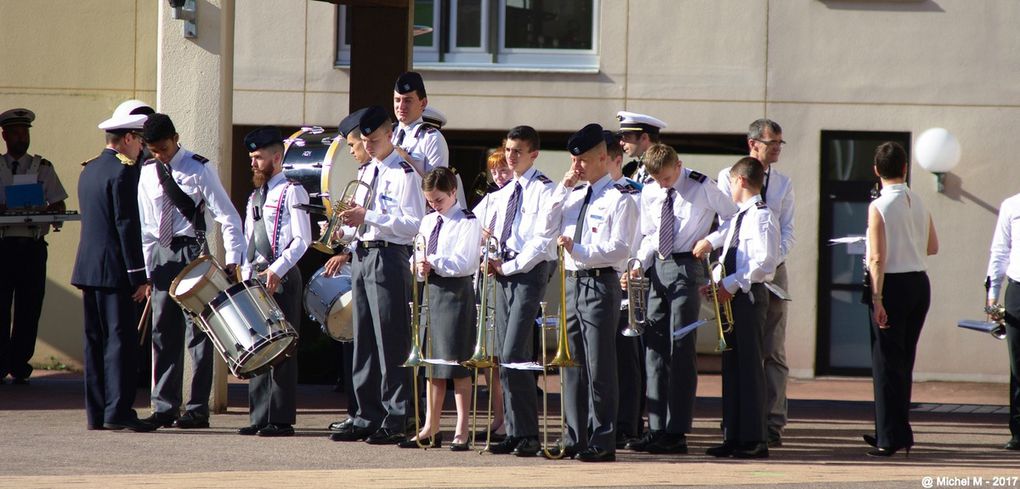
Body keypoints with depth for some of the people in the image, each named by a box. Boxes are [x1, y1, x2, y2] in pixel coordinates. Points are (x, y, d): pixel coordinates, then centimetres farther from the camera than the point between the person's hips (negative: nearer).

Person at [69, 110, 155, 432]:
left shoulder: (89, 170, 16)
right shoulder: (123, 172, -12)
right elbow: (127, 225, -17)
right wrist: (138, 276, -15)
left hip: (88, 269, 9)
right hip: (114, 270, -9)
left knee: (96, 341, 9)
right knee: (122, 339, -7)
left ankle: (96, 413, 9)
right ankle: (118, 411, -11)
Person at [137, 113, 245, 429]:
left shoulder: (198, 169, -6)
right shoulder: (148, 173, 9)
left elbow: (228, 218, -8)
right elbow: (145, 226, 13)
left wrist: (233, 260, -17)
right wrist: (146, 270, 9)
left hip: (192, 252, -5)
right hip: (160, 255, 5)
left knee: (197, 330, -3)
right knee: (162, 331, 6)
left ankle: (198, 409, 0)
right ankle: (164, 408, 12)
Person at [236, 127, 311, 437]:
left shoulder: (292, 192, -5)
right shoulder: (255, 197, 19)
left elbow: (302, 240, -13)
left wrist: (277, 271, -22)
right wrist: (247, 275, 11)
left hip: (282, 279, -8)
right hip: (256, 277, 8)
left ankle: (282, 420, -5)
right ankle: (259, 418, 10)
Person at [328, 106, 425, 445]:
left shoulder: (405, 173, -9)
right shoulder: (369, 171, 19)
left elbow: (413, 223, -16)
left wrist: (368, 217, -20)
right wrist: (352, 220, 5)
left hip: (390, 257, -9)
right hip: (363, 255, 9)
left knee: (391, 343, -7)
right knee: (363, 341, 10)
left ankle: (395, 423, -5)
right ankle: (367, 419, 15)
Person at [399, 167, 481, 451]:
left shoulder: (467, 223, -6)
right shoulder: (427, 222, 16)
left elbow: (464, 263, -14)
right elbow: (419, 254, 17)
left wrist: (433, 263, -18)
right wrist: (420, 266, -4)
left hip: (455, 290, -7)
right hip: (429, 289, 7)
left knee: (457, 364, -6)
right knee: (432, 362, 10)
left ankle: (462, 431, -2)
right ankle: (431, 428, 15)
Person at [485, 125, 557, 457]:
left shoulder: (544, 190, -6)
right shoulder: (502, 193, 19)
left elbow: (543, 240, -13)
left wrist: (509, 266, -12)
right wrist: (492, 261, 3)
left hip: (529, 272, -8)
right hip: (504, 274, 8)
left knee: (514, 357, -15)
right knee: (504, 357, 5)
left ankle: (528, 435, -11)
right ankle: (513, 432, 8)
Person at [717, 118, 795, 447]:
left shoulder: (783, 184, 12)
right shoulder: (728, 177, 3)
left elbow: (787, 232, 7)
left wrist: (775, 254, -13)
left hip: (772, 271, 2)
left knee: (774, 353, -1)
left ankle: (773, 425, 0)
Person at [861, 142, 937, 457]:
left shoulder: (878, 207, -13)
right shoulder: (919, 204, 5)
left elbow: (878, 258, -17)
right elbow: (932, 247, 17)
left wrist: (877, 299, -16)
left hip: (893, 284, -6)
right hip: (919, 282, 6)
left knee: (886, 362, 0)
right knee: (904, 361, 15)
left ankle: (891, 439, 0)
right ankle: (898, 433, 23)